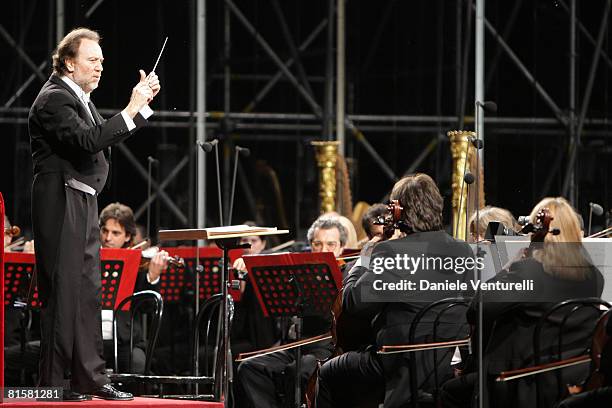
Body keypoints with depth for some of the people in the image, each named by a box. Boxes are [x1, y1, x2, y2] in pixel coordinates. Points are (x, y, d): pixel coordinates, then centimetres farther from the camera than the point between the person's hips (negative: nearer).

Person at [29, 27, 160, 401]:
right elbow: (88, 141, -26)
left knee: (88, 293, 10)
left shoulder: (80, 98, 18)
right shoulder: (54, 99, -13)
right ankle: (55, 383, -5)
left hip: (84, 205, 10)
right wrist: (131, 110, -24)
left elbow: (108, 137, 20)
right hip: (61, 206, -10)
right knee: (63, 292, -8)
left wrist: (144, 103, 12)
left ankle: (89, 377, 13)